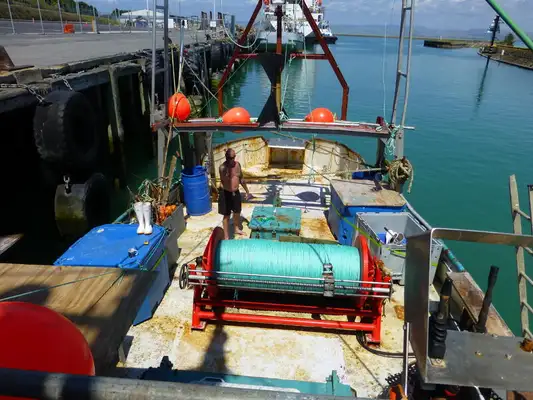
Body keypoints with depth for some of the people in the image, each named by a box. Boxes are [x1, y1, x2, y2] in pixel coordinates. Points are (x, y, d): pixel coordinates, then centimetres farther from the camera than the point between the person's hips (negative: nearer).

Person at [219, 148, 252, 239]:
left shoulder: (237, 164, 0)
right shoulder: (223, 167, -20)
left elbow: (241, 179, 12)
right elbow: (224, 181, -35)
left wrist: (247, 192, 17)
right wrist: (227, 167, -45)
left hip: (236, 192, 6)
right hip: (226, 194, -6)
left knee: (237, 212, 22)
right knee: (227, 215, 4)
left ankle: (237, 229, 47)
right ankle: (226, 236, 17)